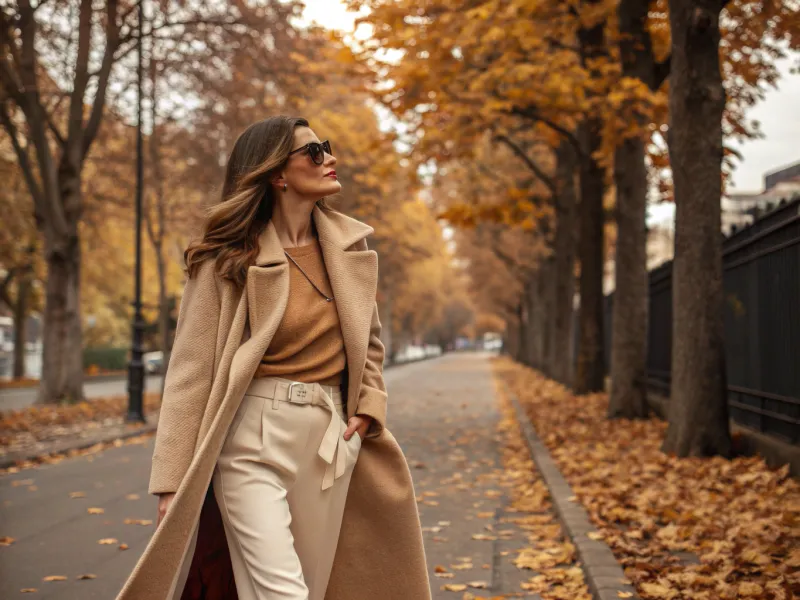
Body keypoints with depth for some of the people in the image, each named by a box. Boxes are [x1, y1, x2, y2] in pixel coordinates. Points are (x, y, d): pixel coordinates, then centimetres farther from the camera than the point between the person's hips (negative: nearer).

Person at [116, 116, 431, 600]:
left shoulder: (349, 245, 9)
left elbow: (369, 341, 21)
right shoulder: (227, 260, -6)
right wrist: (172, 478, -11)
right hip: (254, 438, -5)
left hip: (331, 439, 5)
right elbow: (190, 371, -7)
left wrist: (368, 408, 5)